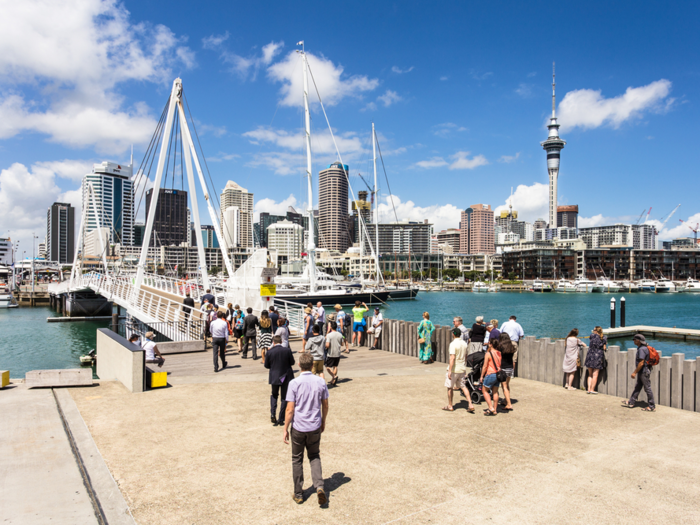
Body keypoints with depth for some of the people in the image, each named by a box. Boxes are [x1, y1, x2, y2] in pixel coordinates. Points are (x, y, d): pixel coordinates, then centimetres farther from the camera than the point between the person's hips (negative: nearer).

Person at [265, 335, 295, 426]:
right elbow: (292, 362, -3)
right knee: (284, 398, 11)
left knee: (274, 395, 23)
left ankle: (273, 414, 5)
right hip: (286, 377, -1)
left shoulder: (269, 352, -12)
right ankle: (281, 419, 13)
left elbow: (266, 365, -2)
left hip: (274, 377, 1)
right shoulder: (287, 350, -12)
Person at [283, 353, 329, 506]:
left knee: (297, 460, 14)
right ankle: (319, 486, 1)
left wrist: (285, 429, -3)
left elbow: (290, 410, -14)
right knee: (314, 457, 19)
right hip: (315, 427, 2)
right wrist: (323, 422, 19)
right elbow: (325, 406, 4)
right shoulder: (321, 382, -5)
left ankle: (298, 494, 23)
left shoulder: (294, 383, -15)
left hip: (298, 427, -2)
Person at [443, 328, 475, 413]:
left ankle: (450, 406, 16)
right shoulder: (464, 344, 6)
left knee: (450, 387, 8)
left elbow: (452, 358, -22)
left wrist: (449, 371, -22)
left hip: (454, 369, -7)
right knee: (463, 386, 13)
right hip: (462, 369, 7)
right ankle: (470, 405, 3)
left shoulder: (453, 344, -17)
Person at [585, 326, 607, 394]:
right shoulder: (604, 338, -1)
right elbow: (604, 348, -2)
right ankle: (592, 389, 2)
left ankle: (589, 388, 5)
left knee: (590, 374, 11)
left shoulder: (593, 335, -2)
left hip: (590, 356, 1)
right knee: (595, 375, 3)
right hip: (598, 358, -1)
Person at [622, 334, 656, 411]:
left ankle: (652, 407, 8)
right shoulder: (644, 348, 11)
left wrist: (635, 372, -19)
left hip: (644, 372, -11)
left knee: (647, 389, -1)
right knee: (637, 387, 15)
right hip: (642, 372, 11)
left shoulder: (642, 349, -22)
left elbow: (641, 363, -24)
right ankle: (631, 402, 22)